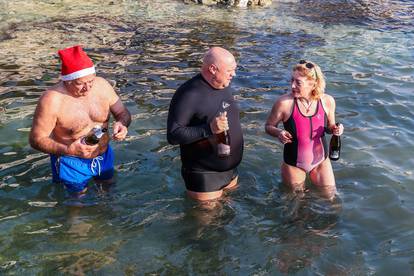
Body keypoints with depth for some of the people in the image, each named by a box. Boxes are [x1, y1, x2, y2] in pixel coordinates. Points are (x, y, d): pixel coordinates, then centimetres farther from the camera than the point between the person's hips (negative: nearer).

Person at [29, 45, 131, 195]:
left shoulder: (102, 85, -13)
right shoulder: (51, 100, -28)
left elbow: (123, 113, -2)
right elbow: (36, 139, -22)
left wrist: (122, 124, -26)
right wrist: (68, 149, -37)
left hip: (104, 155, 5)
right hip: (72, 162, -5)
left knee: (108, 183, 27)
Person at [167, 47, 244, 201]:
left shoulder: (224, 86, 3)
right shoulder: (188, 94, -23)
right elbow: (173, 135, -26)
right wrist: (209, 129, -34)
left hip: (231, 170, 8)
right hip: (204, 175, -8)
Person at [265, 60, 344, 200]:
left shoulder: (327, 101, -14)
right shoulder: (284, 103, -24)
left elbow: (329, 126, 4)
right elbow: (269, 126, -8)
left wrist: (334, 129, -18)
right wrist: (278, 133, -29)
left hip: (320, 159, 2)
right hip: (293, 163, -2)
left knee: (330, 197, 18)